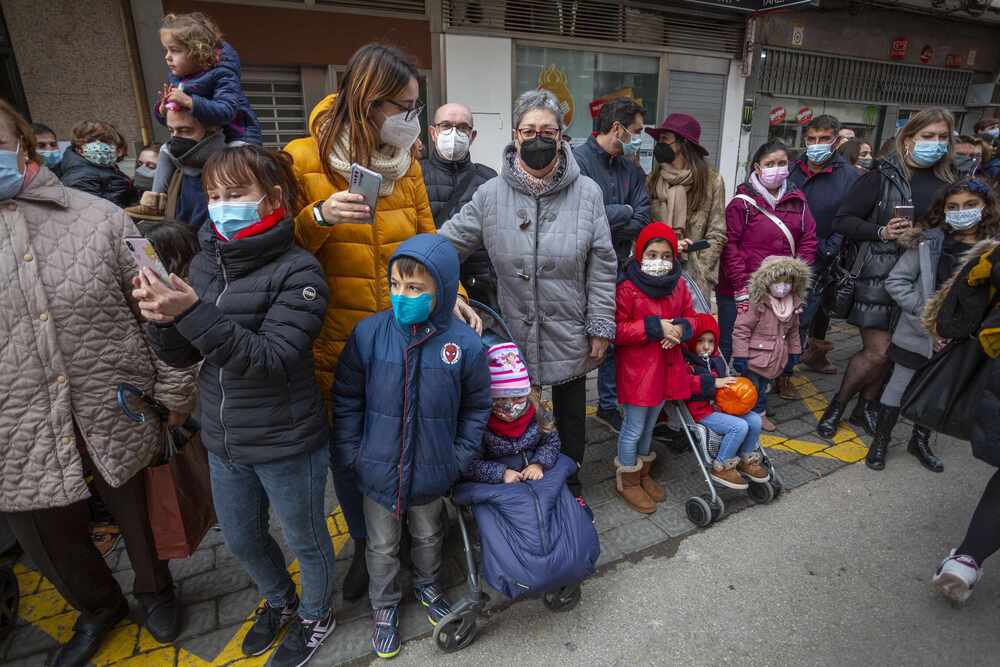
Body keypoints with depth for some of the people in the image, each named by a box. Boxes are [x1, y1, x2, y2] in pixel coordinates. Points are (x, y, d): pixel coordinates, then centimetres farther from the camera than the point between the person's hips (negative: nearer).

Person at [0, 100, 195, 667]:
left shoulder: (99, 218, -7)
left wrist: (175, 388, -4)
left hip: (118, 418, -2)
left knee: (141, 519, 19)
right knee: (52, 545, 21)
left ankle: (155, 590, 49)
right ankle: (99, 607, 50)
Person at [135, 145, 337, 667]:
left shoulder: (296, 270, -18)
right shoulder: (205, 263, 1)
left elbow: (271, 359, -25)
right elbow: (181, 356, 4)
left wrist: (193, 313, -33)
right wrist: (161, 317, -17)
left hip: (287, 444, -6)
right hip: (223, 442, 7)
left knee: (305, 539, 17)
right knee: (241, 540, 25)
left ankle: (316, 615, 46)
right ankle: (279, 600, 55)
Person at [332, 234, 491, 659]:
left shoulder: (464, 342, -18)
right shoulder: (369, 333, -17)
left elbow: (476, 407, -4)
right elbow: (346, 399, -5)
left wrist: (461, 458, -4)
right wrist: (350, 453, -5)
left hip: (432, 473, 0)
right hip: (378, 470, 0)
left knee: (428, 537, 27)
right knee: (382, 546, 22)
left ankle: (428, 586, 57)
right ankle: (384, 605, 50)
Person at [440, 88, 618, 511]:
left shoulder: (587, 193, -5)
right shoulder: (490, 195, -6)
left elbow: (602, 267, -4)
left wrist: (600, 328, -5)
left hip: (570, 335, 1)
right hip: (512, 333, 0)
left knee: (571, 413, 20)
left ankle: (571, 484, 45)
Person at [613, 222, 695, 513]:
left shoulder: (679, 285, 2)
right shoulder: (627, 288, -17)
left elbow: (690, 316, 12)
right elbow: (616, 330, -18)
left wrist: (681, 327, -12)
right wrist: (654, 327, -24)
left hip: (666, 366, 6)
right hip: (637, 368, -6)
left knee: (650, 425, 22)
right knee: (634, 428, 5)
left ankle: (644, 473, 42)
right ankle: (628, 481, 27)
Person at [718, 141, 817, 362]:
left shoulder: (797, 200, 9)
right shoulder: (742, 203, -7)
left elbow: (808, 238, 10)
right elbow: (730, 246, -12)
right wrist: (741, 288, -14)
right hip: (739, 292, -4)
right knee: (729, 346, 2)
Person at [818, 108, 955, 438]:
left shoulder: (947, 180, 8)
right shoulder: (884, 175, -7)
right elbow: (842, 221, -9)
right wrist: (881, 231, -21)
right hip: (878, 273, -5)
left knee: (895, 349, 10)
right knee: (878, 352, -6)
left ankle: (866, 407, 27)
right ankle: (837, 405, 14)